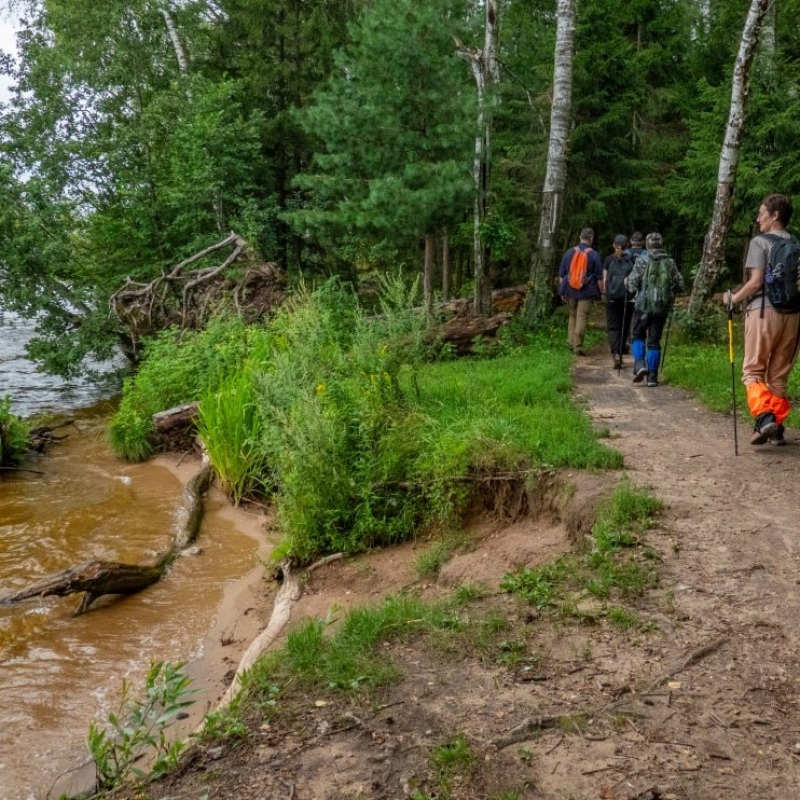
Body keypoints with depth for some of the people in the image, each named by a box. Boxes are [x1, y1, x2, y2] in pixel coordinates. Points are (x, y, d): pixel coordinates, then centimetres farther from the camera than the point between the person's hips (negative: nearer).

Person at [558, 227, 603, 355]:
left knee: (572, 316, 17)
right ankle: (578, 346, -4)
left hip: (570, 290, 4)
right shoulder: (594, 254, -4)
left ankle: (571, 342, 17)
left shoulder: (569, 252, 5)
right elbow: (599, 277, -3)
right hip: (586, 292, -3)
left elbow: (561, 274, 8)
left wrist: (562, 291, 15)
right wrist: (601, 292, 6)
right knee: (582, 317, -2)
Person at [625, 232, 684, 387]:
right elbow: (680, 285, 5)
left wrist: (627, 281, 11)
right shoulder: (671, 263, 5)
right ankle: (652, 376, 8)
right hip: (663, 307, 3)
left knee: (637, 335, 13)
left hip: (644, 305, -3)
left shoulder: (642, 261, -5)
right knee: (654, 341, 8)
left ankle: (640, 365, -8)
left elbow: (632, 284, -10)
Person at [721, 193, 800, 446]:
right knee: (779, 375, 12)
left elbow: (756, 282, -11)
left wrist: (733, 298, 2)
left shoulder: (760, 242, -3)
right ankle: (778, 427, 14)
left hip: (764, 311, -5)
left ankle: (765, 417, -18)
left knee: (753, 370, 1)